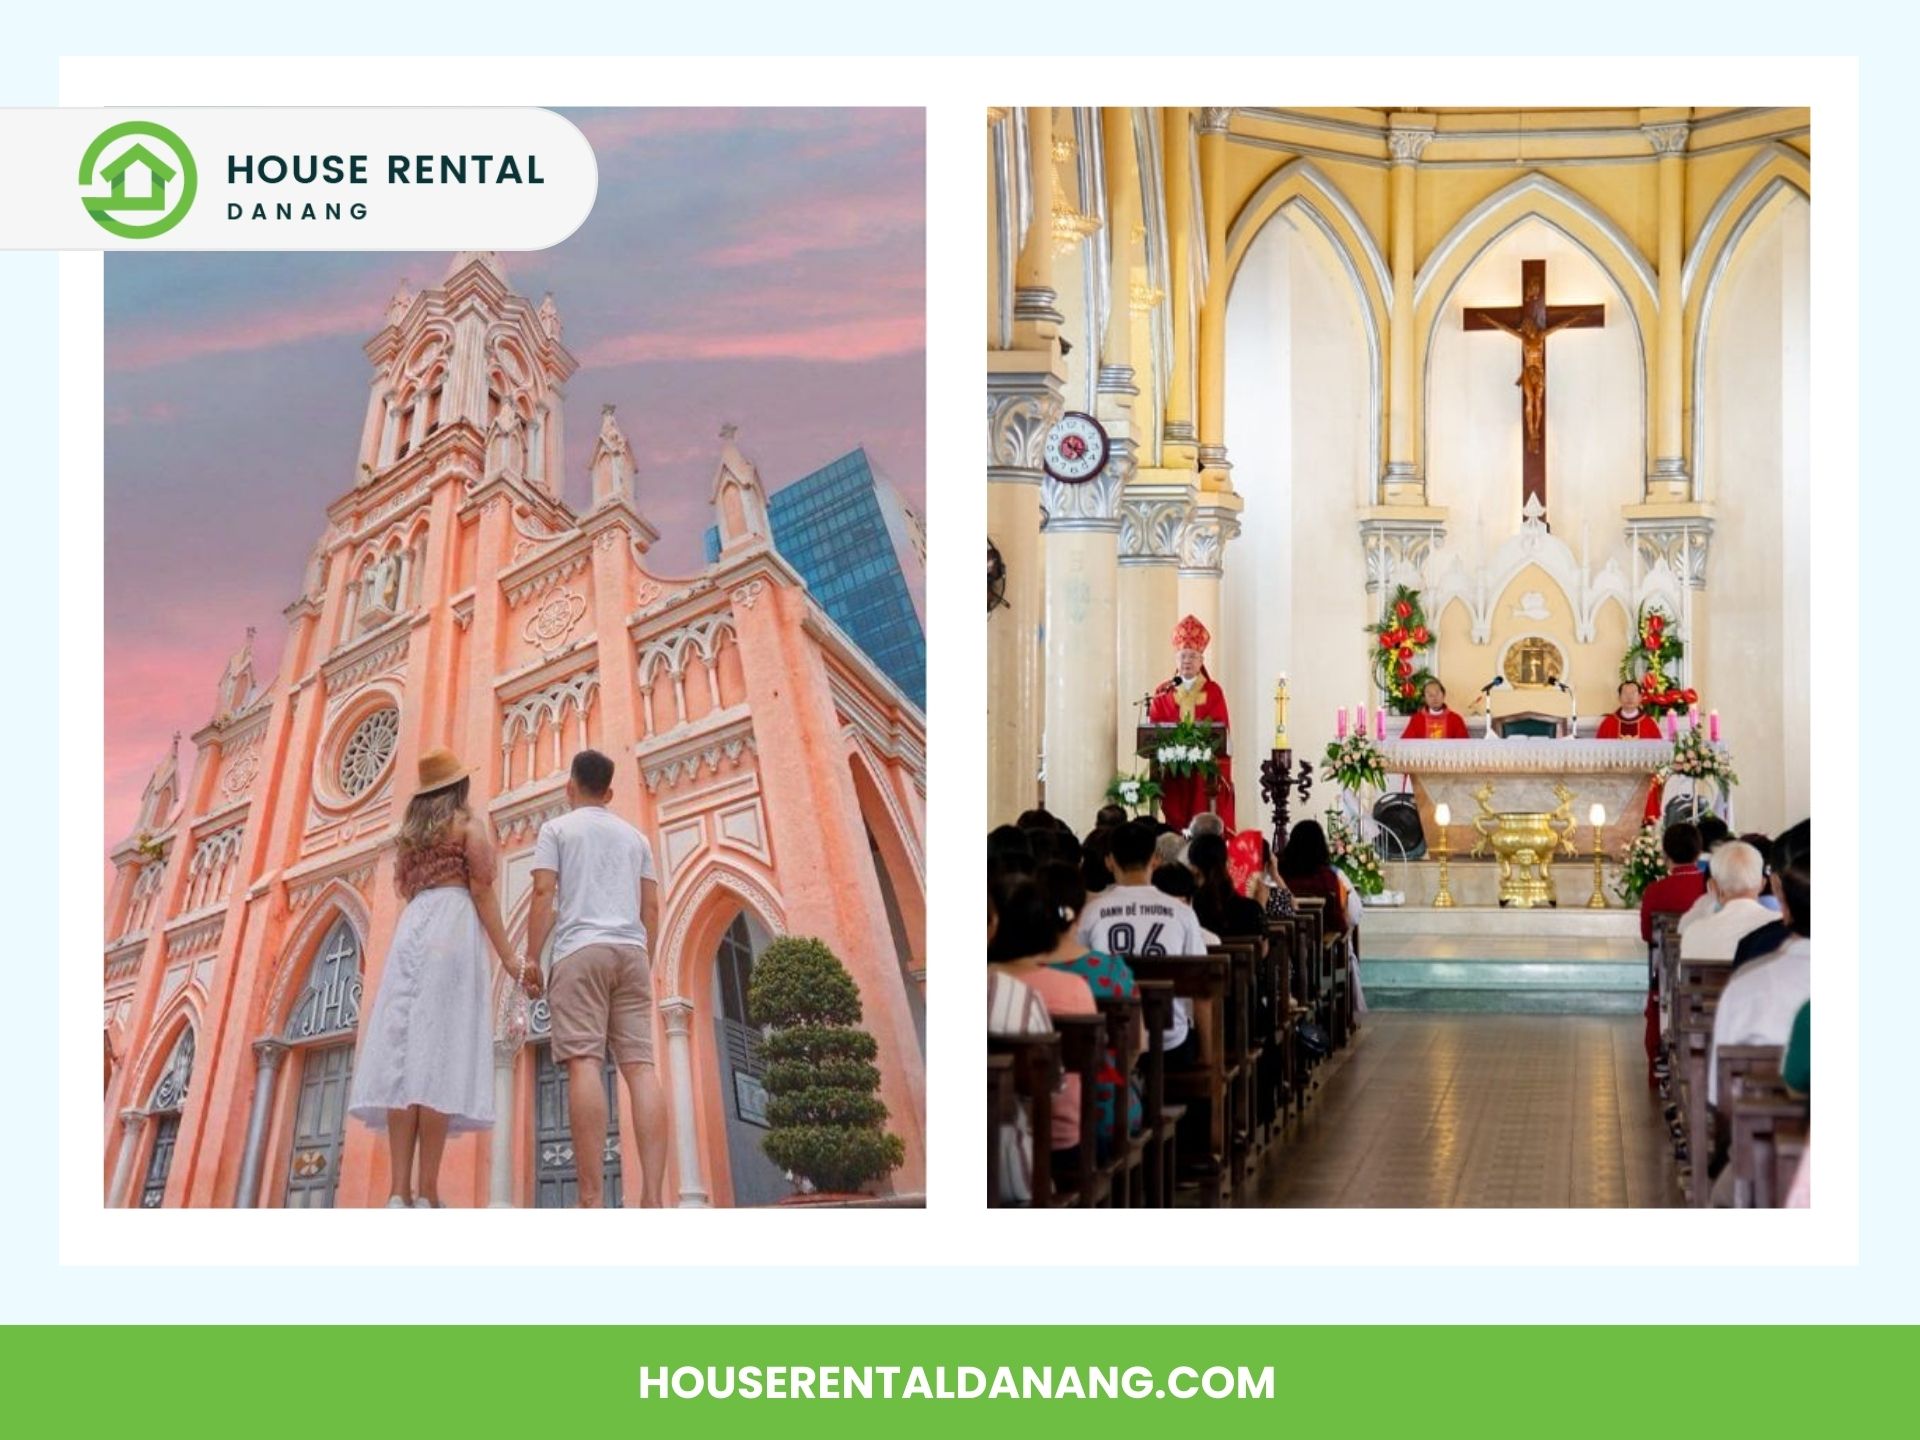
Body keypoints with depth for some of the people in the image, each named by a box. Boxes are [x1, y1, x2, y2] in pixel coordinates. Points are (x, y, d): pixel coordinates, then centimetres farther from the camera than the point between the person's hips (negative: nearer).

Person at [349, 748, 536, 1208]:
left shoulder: (410, 833, 23)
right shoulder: (469, 824, 7)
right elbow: (481, 891, -2)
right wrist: (509, 958, -5)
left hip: (412, 929, 5)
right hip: (453, 928, -5)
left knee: (405, 1050, -7)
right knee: (441, 1052, -13)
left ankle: (399, 1191, -19)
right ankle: (426, 1193, -21)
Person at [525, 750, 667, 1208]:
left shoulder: (556, 829, 10)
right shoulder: (635, 836, 22)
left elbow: (543, 894, -1)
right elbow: (651, 906, 18)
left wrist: (530, 960, 0)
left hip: (581, 950, -4)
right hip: (632, 952, 4)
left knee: (584, 1064, -14)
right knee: (640, 1065, -4)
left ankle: (591, 1201, -25)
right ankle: (653, 1198, -17)